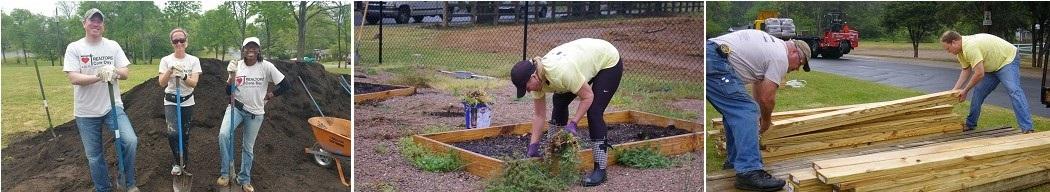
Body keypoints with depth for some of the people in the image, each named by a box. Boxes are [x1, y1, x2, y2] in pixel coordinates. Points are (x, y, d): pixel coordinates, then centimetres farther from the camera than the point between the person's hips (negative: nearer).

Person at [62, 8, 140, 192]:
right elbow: (73, 78, -14)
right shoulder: (74, 48, -4)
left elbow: (125, 73, -1)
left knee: (130, 141, -19)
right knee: (94, 156, 9)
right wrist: (98, 76, -30)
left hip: (112, 106, 1)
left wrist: (115, 71, -24)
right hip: (86, 112, -1)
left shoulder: (113, 46, 3)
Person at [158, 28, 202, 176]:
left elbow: (193, 83, -16)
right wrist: (170, 71, -32)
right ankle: (177, 162, 2)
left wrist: (183, 76, -35)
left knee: (185, 134, 10)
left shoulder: (194, 60, -4)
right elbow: (161, 83, -15)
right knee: (173, 132, -19)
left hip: (187, 102, 1)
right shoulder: (166, 60, -5)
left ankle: (183, 162, 29)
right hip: (171, 102, -1)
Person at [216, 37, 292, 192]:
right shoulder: (237, 65, -5)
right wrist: (232, 75, -19)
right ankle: (225, 173, -11)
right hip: (236, 108, 1)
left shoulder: (266, 67, -12)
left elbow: (286, 85, -9)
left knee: (248, 147, 11)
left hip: (255, 113, -1)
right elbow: (229, 92, -4)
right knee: (224, 134, -24)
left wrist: (270, 95, 0)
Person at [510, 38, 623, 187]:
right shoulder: (537, 77, -14)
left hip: (608, 61, -8)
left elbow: (588, 97, -26)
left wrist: (573, 123, -25)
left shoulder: (561, 73, -38)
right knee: (559, 101, 8)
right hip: (588, 59, 8)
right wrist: (533, 145, -6)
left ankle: (600, 169, -9)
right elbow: (538, 115, -5)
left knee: (594, 112, -16)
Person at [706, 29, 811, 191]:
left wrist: (762, 115, 49)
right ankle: (748, 172, -18)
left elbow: (758, 82, 40)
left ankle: (735, 160, 29)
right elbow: (767, 98, 1)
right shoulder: (781, 58, 0)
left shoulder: (772, 44, 30)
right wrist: (766, 120, 21)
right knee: (747, 112, -12)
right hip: (716, 63, -11)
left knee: (735, 111, 22)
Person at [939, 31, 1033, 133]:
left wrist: (965, 91, -21)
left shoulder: (970, 47, -34)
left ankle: (1027, 128, -29)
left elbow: (979, 74, -33)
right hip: (992, 67, 10)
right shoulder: (960, 50, -3)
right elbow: (966, 70, 7)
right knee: (978, 91, 6)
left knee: (1013, 90, -24)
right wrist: (955, 90, -2)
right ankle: (970, 124, 16)